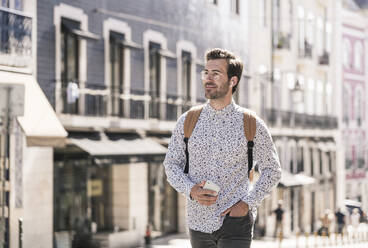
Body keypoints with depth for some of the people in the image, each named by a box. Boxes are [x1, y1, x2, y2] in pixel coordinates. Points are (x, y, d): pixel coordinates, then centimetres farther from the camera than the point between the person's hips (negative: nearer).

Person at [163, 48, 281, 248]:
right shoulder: (187, 122, 2)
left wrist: (248, 203, -7)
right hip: (198, 222, 3)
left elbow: (272, 170, 5)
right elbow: (171, 164, 9)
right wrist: (190, 190, -10)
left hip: (235, 221, -3)